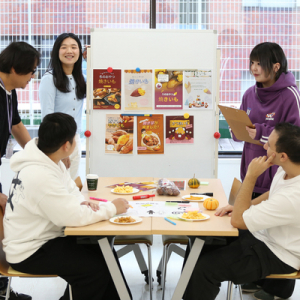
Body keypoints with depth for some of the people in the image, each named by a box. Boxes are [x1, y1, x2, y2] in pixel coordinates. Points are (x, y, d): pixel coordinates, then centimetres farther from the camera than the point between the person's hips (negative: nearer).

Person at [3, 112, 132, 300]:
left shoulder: (48, 160, -1)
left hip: (45, 237, 9)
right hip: (29, 252, -9)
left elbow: (71, 190, 13)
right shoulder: (40, 176, -30)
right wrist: (112, 208, -15)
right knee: (96, 268, -17)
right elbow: (75, 217, -29)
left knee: (103, 253, 5)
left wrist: (83, 203, -9)